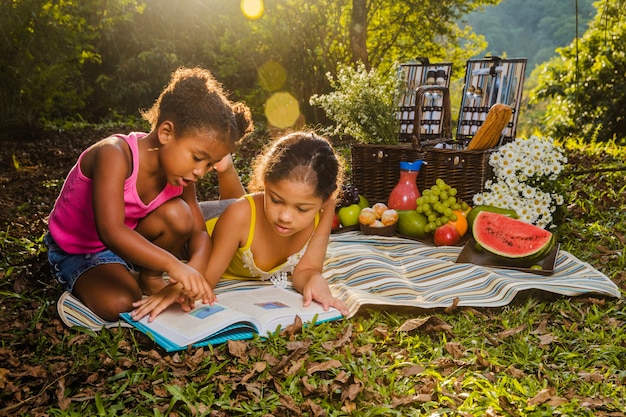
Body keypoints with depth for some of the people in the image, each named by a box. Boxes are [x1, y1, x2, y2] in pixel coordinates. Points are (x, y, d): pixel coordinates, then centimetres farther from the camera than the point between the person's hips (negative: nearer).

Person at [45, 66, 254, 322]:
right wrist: (173, 264, -55)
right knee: (120, 304, -32)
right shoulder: (115, 155, -33)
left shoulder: (179, 175, -13)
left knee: (178, 214, -23)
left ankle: (149, 280, -3)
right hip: (79, 250, -5)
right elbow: (111, 232, -45)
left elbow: (199, 232, -11)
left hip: (130, 244, 6)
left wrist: (196, 266, -33)